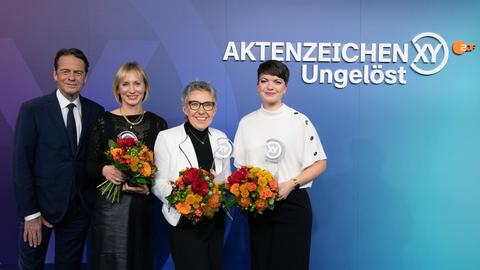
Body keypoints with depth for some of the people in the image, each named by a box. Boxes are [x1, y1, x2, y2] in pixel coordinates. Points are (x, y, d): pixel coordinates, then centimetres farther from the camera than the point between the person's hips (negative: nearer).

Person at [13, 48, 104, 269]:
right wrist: (30, 213, -11)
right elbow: (21, 165, -8)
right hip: (42, 204, -2)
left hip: (80, 207, 3)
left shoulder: (96, 111, 2)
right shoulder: (32, 109, -7)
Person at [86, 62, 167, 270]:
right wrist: (104, 170, -18)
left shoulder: (157, 123, 3)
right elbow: (90, 164, 2)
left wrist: (149, 187, -12)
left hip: (142, 204, 1)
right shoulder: (104, 121, 0)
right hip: (109, 204, -1)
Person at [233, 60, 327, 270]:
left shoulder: (300, 121, -5)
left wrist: (291, 184, -16)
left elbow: (320, 164, -3)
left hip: (292, 203, -3)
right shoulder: (246, 122, 6)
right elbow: (240, 167, 10)